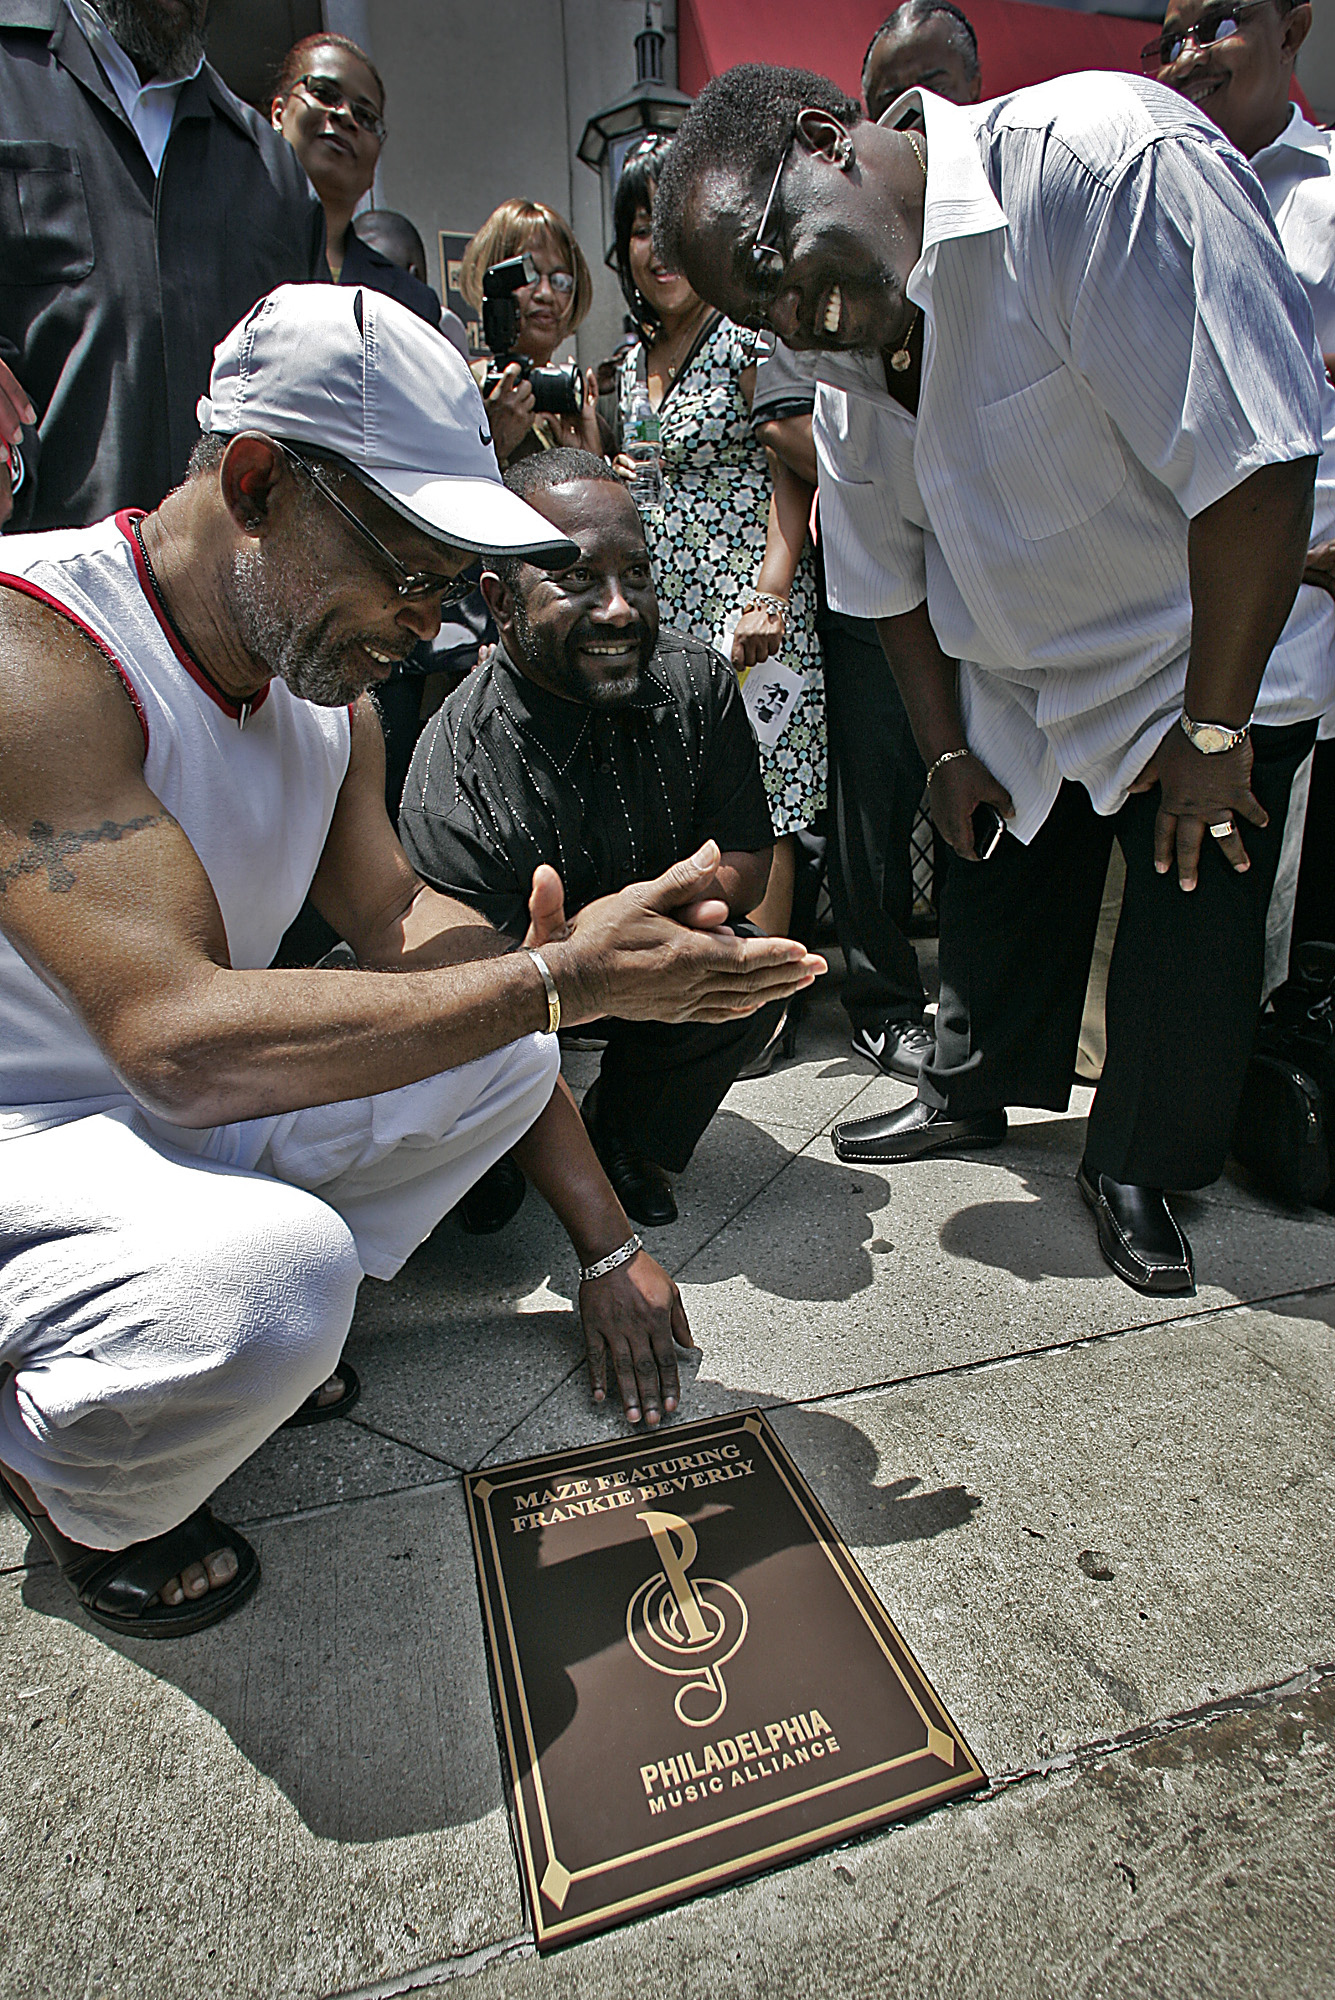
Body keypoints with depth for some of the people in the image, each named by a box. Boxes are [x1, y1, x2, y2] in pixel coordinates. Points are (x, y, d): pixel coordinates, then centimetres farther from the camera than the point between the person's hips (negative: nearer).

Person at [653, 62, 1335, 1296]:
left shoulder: (1104, 161, -27)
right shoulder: (848, 361, -4)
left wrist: (1214, 729, -23)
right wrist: (947, 752, 5)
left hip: (1215, 666, -6)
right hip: (1016, 690, 6)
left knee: (1190, 950, -2)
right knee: (994, 907, 14)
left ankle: (1139, 1170, 22)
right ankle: (975, 1093, 38)